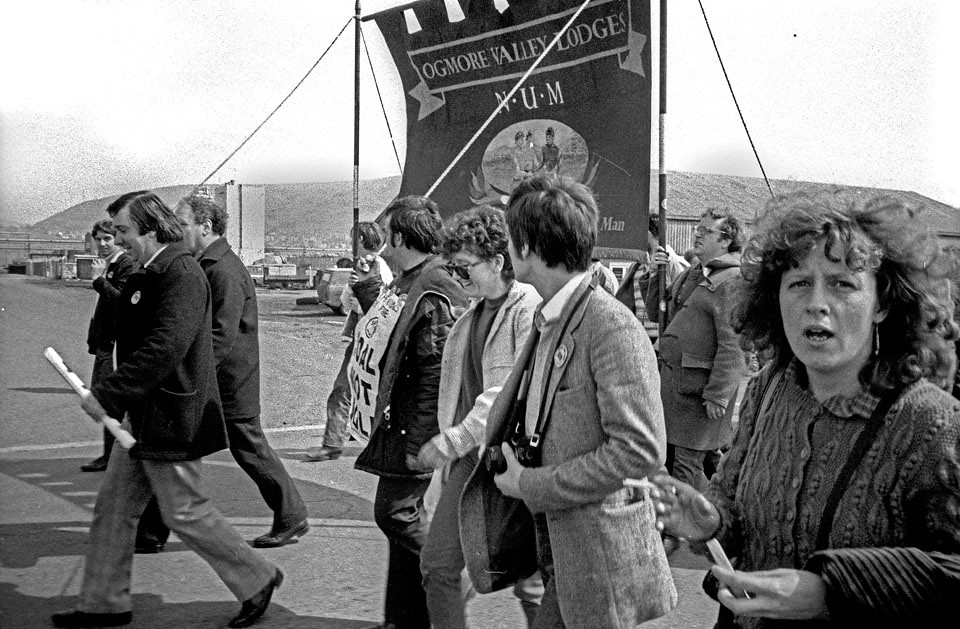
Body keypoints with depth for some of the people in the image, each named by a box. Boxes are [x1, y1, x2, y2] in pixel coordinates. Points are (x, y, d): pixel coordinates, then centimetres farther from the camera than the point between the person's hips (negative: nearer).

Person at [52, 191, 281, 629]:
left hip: (171, 419, -10)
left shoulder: (183, 275, -19)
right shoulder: (148, 275, 12)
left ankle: (257, 580, 16)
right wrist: (112, 399, 12)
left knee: (184, 513, 0)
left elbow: (164, 348, -28)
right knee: (113, 508, 13)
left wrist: (107, 395, -25)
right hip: (143, 418, 10)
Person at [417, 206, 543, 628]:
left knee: (529, 579, 6)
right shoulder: (471, 315, 12)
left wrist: (452, 440, -19)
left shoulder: (531, 310, -16)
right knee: (437, 565, 8)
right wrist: (450, 448, 15)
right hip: (470, 457, 8)